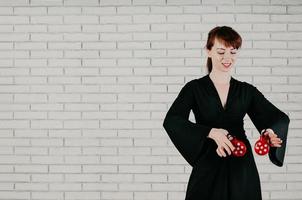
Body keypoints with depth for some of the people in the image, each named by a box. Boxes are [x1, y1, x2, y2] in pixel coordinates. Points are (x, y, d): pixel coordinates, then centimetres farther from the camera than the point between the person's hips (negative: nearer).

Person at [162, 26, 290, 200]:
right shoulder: (194, 88, -2)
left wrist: (270, 132, -27)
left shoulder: (247, 91, 6)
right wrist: (211, 132, -31)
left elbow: (280, 118, -3)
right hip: (207, 170, -2)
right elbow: (171, 121, -17)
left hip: (242, 170, 2)